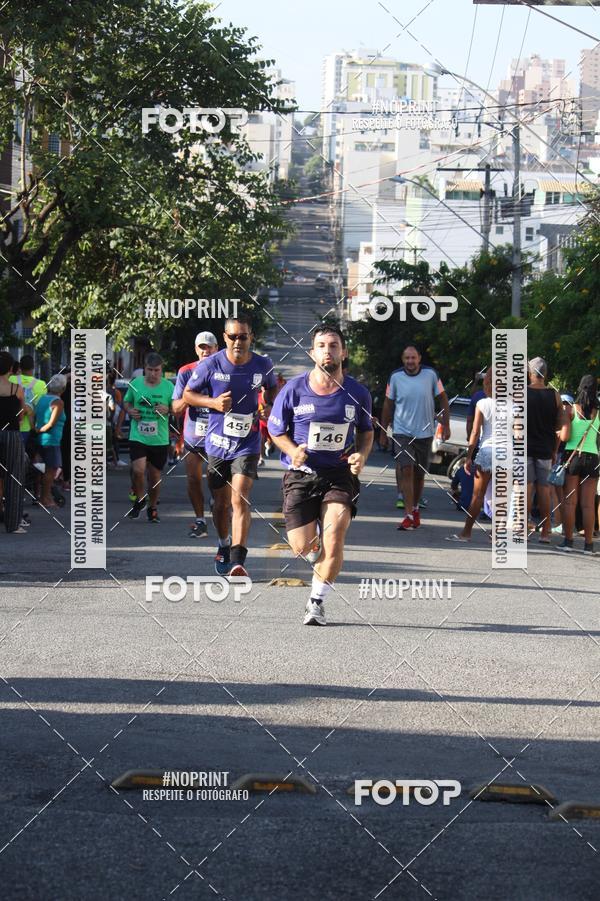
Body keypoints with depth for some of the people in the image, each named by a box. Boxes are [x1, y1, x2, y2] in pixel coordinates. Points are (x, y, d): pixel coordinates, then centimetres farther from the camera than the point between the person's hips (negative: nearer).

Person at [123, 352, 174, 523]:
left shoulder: (168, 386, -1)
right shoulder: (135, 384, 1)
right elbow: (126, 402, 16)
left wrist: (167, 409, -14)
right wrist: (129, 410, -5)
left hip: (160, 440, 1)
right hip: (138, 437, -1)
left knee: (155, 476, 9)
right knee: (138, 470, -19)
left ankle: (152, 508, 31)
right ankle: (140, 499, 9)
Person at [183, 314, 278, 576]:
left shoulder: (263, 365, -4)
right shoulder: (210, 365, -8)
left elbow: (273, 388, 18)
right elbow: (188, 394, 3)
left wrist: (270, 407, -1)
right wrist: (214, 402, -14)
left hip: (247, 444, -1)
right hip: (217, 444, 1)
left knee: (240, 500, -18)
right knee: (221, 503, 15)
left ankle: (237, 562, -24)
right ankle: (224, 546, 42)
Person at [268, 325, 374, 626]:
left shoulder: (357, 393, 0)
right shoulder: (294, 389, -5)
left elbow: (366, 431, 16)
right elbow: (275, 429, 6)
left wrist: (361, 455, -4)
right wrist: (293, 451, -13)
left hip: (339, 475, 0)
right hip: (301, 476, 0)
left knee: (334, 540, -17)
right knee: (301, 548, -2)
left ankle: (317, 601, 1)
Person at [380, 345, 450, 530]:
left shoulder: (430, 374, -2)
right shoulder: (395, 377, -2)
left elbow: (443, 399, 7)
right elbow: (388, 405, 7)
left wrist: (446, 425, 3)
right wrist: (383, 431, 8)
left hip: (425, 432, 1)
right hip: (402, 431, -1)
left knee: (419, 473, 9)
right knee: (406, 471, -13)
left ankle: (415, 508, 30)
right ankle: (409, 515, -15)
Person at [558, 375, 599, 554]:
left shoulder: (571, 409, -4)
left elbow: (565, 437, -9)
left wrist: (559, 432, 11)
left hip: (572, 456, -1)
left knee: (569, 501, 4)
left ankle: (568, 540, 1)